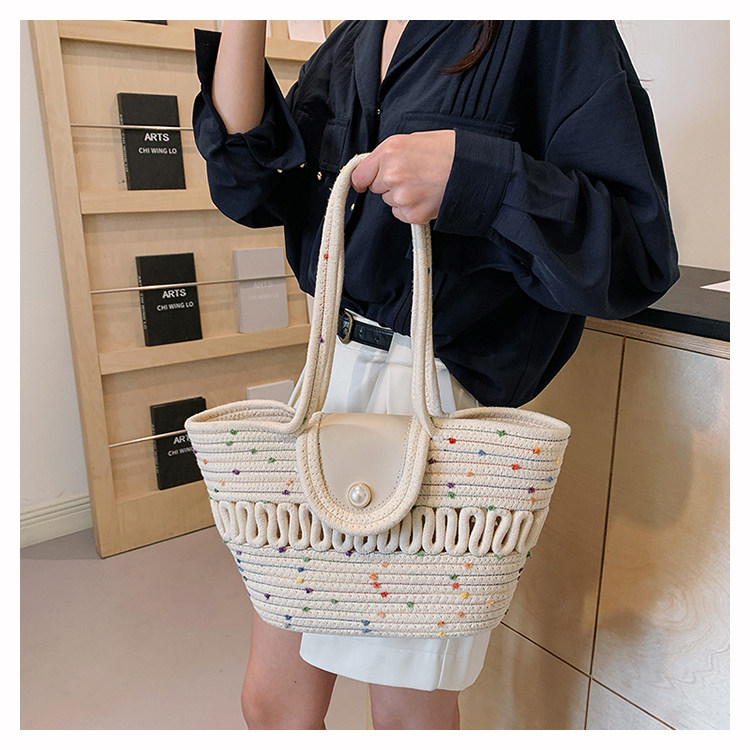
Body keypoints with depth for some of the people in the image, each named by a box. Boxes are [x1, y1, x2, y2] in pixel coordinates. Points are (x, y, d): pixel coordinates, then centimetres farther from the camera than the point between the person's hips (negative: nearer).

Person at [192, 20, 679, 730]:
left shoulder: (549, 28, -5)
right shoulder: (349, 44, 15)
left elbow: (640, 251, -11)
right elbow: (248, 185, 5)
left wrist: (473, 173, -24)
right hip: (331, 372, 6)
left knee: (408, 710, 13)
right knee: (270, 699, 16)